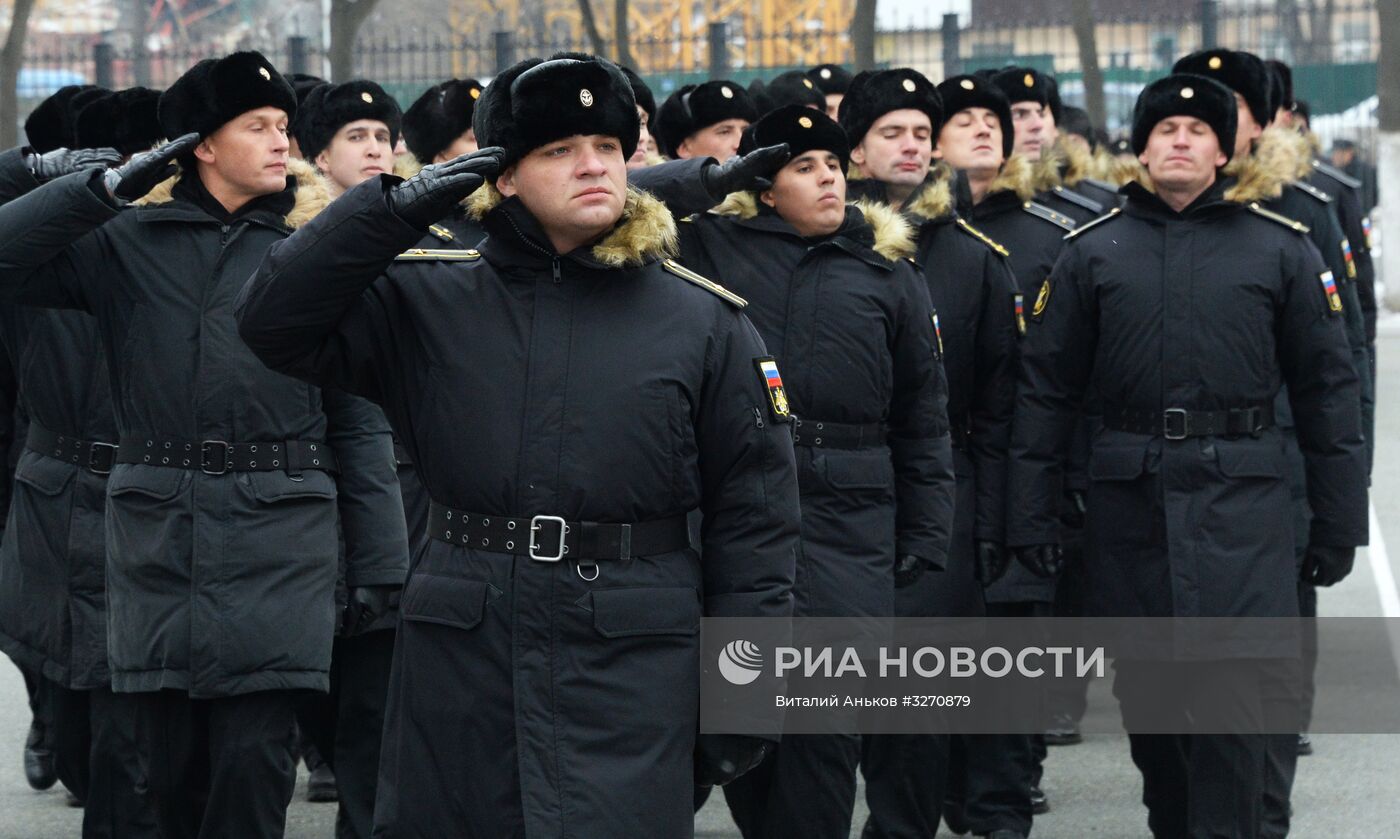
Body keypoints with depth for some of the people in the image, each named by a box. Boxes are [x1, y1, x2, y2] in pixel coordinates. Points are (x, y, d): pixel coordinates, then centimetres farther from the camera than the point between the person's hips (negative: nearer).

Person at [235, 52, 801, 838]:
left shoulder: (707, 322, 2)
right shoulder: (428, 300, 6)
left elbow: (756, 517, 2)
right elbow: (276, 322, -3)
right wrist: (397, 207, -9)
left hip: (633, 673, -2)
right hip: (458, 663, 2)